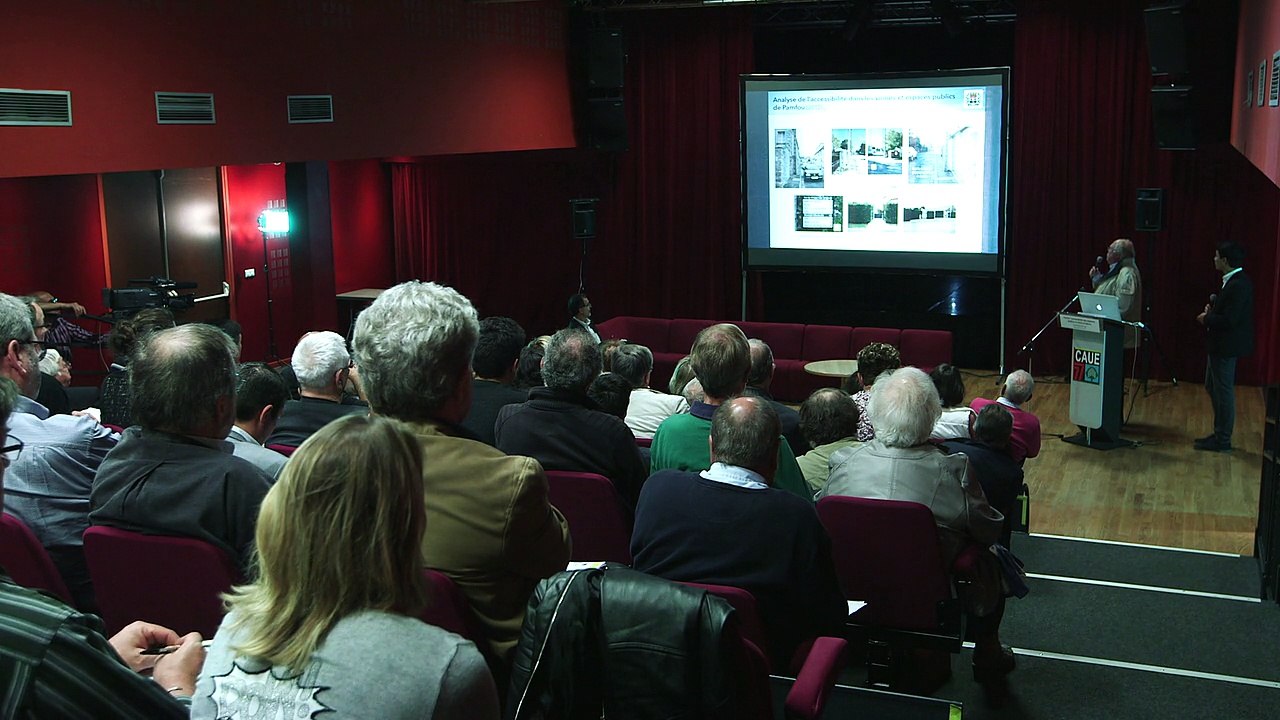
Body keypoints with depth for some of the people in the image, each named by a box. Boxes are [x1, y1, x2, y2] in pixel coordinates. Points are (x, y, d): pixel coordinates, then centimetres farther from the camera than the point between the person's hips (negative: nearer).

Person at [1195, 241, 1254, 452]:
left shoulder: (1238, 285, -22)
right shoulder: (1233, 281, 10)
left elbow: (1230, 320, -26)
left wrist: (1207, 319, -13)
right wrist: (1213, 306, 4)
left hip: (1226, 347, -11)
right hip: (1220, 345, 11)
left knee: (1223, 391, -2)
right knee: (1212, 387, 19)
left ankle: (1222, 441, 7)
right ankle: (1220, 433, 29)